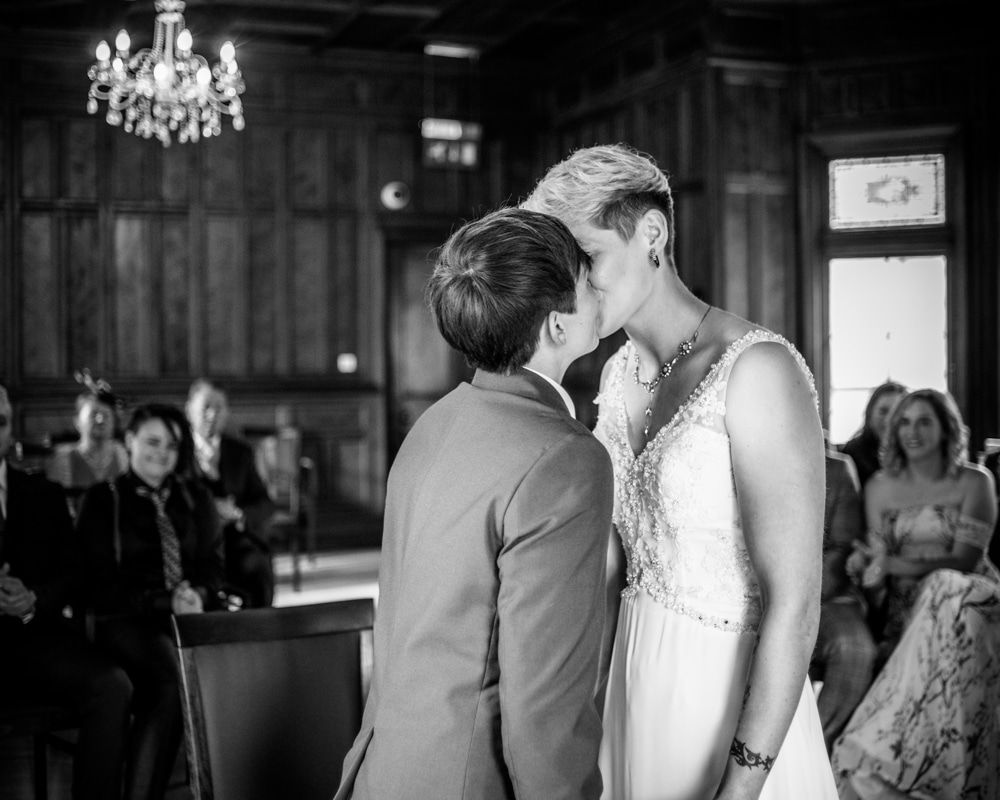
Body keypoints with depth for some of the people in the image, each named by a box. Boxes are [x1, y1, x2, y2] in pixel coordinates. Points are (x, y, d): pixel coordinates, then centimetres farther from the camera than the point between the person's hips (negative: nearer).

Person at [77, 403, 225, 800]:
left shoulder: (196, 500, 19)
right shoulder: (103, 500, 7)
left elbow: (211, 567, 15)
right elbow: (102, 587, 1)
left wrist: (198, 595, -9)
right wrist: (165, 602, -12)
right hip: (126, 622, -3)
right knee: (174, 681, -36)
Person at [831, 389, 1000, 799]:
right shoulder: (880, 487, 9)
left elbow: (965, 559, -6)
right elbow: (878, 561, 4)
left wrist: (894, 564, -19)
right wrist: (867, 568, -22)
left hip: (967, 598, -1)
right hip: (906, 608, 1)